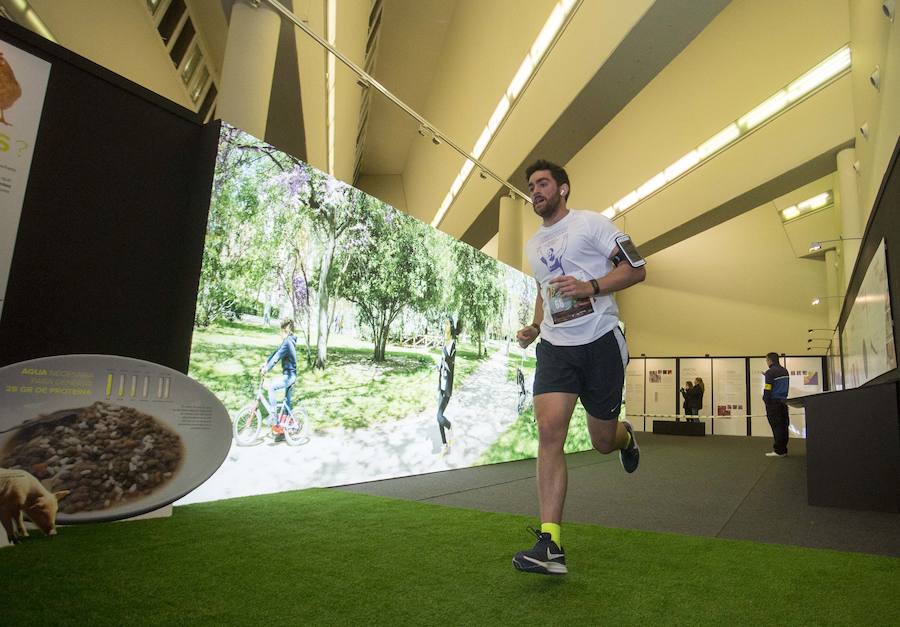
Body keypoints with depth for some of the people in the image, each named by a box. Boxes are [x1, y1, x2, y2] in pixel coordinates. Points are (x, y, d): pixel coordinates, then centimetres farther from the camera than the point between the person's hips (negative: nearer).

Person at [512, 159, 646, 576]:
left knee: (603, 440, 6)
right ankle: (550, 546, -13)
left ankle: (626, 437, 47)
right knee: (549, 432, -14)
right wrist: (534, 327, 13)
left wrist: (592, 285, -22)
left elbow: (636, 269, -6)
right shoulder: (533, 246, 18)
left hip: (600, 341, -4)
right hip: (555, 346, 4)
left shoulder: (590, 223, -1)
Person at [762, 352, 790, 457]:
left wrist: (766, 400, -5)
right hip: (783, 401, 8)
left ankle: (779, 450, -4)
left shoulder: (770, 372, -12)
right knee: (783, 426, 9)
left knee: (776, 426, -5)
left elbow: (767, 389, -14)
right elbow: (786, 386, 19)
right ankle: (783, 450, 14)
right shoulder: (785, 371, 14)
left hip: (774, 402, -8)